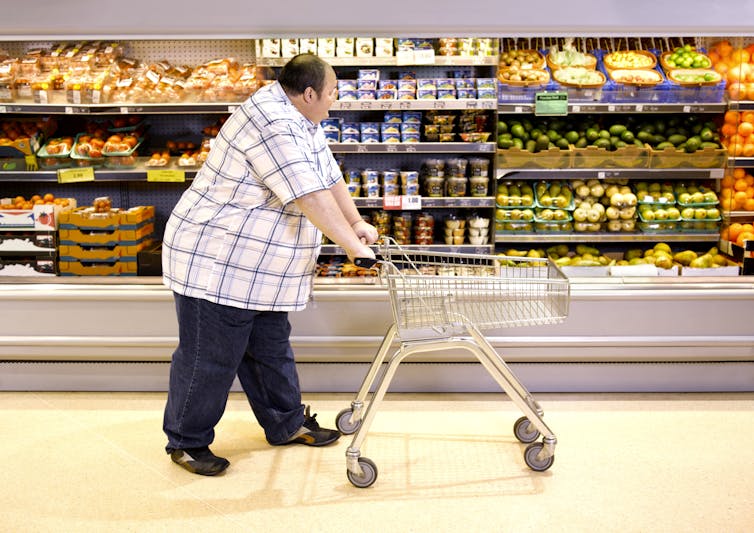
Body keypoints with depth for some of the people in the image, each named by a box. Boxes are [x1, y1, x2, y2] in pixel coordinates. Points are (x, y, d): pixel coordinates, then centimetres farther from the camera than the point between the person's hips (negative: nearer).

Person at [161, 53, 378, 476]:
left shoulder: (302, 122, 10)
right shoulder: (271, 123, -24)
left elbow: (331, 176, 18)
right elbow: (311, 195, -28)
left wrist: (357, 223, 12)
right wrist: (353, 244, -23)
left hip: (263, 270, 10)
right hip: (217, 265, -10)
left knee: (271, 349, 19)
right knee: (210, 359, 2)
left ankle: (287, 424, 34)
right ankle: (187, 442, 18)